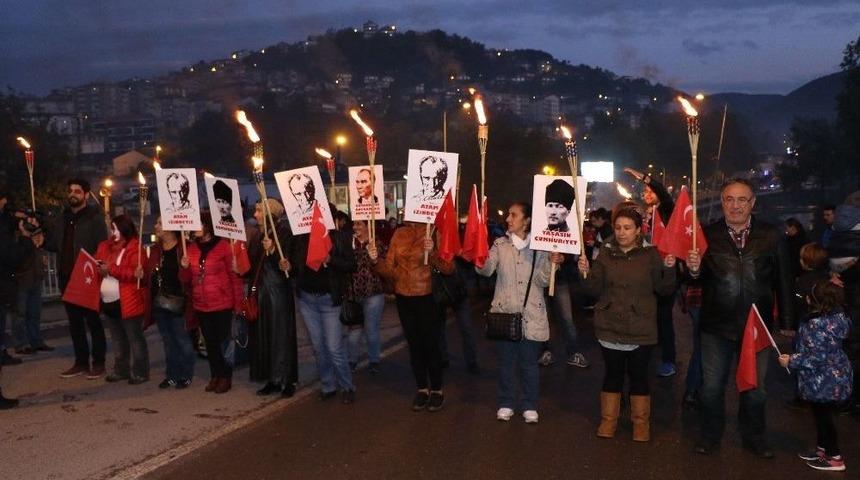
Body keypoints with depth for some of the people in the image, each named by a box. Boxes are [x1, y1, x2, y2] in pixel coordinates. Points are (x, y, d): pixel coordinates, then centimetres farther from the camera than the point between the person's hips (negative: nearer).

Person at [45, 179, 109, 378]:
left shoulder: (94, 217, -4)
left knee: (92, 320, 1)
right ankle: (81, 362, 19)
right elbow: (52, 244, 14)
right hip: (67, 276, 6)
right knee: (74, 321, 11)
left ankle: (98, 363, 7)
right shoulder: (62, 218, 14)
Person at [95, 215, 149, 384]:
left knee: (135, 338, 0)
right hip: (108, 302, 8)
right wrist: (97, 269, -9)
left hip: (127, 302, -8)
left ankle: (140, 372, 7)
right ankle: (121, 370, 28)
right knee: (117, 339, 18)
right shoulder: (104, 246, 12)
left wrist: (111, 269, -23)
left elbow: (136, 273, -20)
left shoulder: (135, 248, -11)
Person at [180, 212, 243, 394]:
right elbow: (186, 279, 12)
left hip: (222, 304, -5)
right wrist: (184, 267, -10)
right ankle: (215, 376, 24)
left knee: (222, 341, 2)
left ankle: (225, 377, 16)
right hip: (201, 305, 5)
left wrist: (238, 303, -9)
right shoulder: (192, 247, 6)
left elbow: (234, 275, -7)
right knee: (210, 343, 13)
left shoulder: (223, 246, -9)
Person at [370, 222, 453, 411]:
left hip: (427, 298, -4)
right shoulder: (399, 234, 4)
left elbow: (449, 268, -14)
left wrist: (432, 252, -28)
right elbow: (390, 270, 5)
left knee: (430, 344, 3)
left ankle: (437, 390, 19)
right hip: (404, 298, 4)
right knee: (414, 344, 12)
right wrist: (376, 260, -13)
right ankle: (422, 389, 25)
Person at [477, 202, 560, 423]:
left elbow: (543, 281, -3)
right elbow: (486, 270, -9)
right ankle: (506, 404, 23)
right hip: (505, 313, 1)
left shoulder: (540, 246, 0)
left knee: (529, 362, 8)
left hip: (531, 315, -1)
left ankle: (530, 406, 22)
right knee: (506, 361, 9)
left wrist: (551, 263, -20)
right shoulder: (500, 244, 3)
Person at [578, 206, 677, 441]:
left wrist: (669, 269, -19)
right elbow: (595, 290, 2)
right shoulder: (605, 254, 3)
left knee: (639, 375, 8)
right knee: (613, 373, 11)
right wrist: (586, 274, -16)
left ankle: (641, 422, 22)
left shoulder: (650, 255, -2)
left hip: (640, 329, -1)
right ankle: (608, 419, 24)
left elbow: (665, 289, -2)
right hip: (610, 327, 1)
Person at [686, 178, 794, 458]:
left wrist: (787, 323, 1)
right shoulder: (707, 235, -4)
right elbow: (698, 280, 0)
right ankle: (710, 435, 29)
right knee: (712, 385, 9)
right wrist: (694, 269, -24)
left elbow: (784, 282, 1)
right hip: (717, 326, 0)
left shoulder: (771, 236, -3)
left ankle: (754, 437, 34)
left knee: (755, 387, 15)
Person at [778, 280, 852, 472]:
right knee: (823, 415, 23)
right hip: (835, 377, 9)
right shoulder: (837, 315, -5)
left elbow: (818, 358, -28)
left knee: (823, 416, 8)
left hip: (823, 382, -9)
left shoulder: (815, 326, -30)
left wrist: (791, 361, -19)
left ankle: (835, 458, 20)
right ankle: (822, 449, 38)